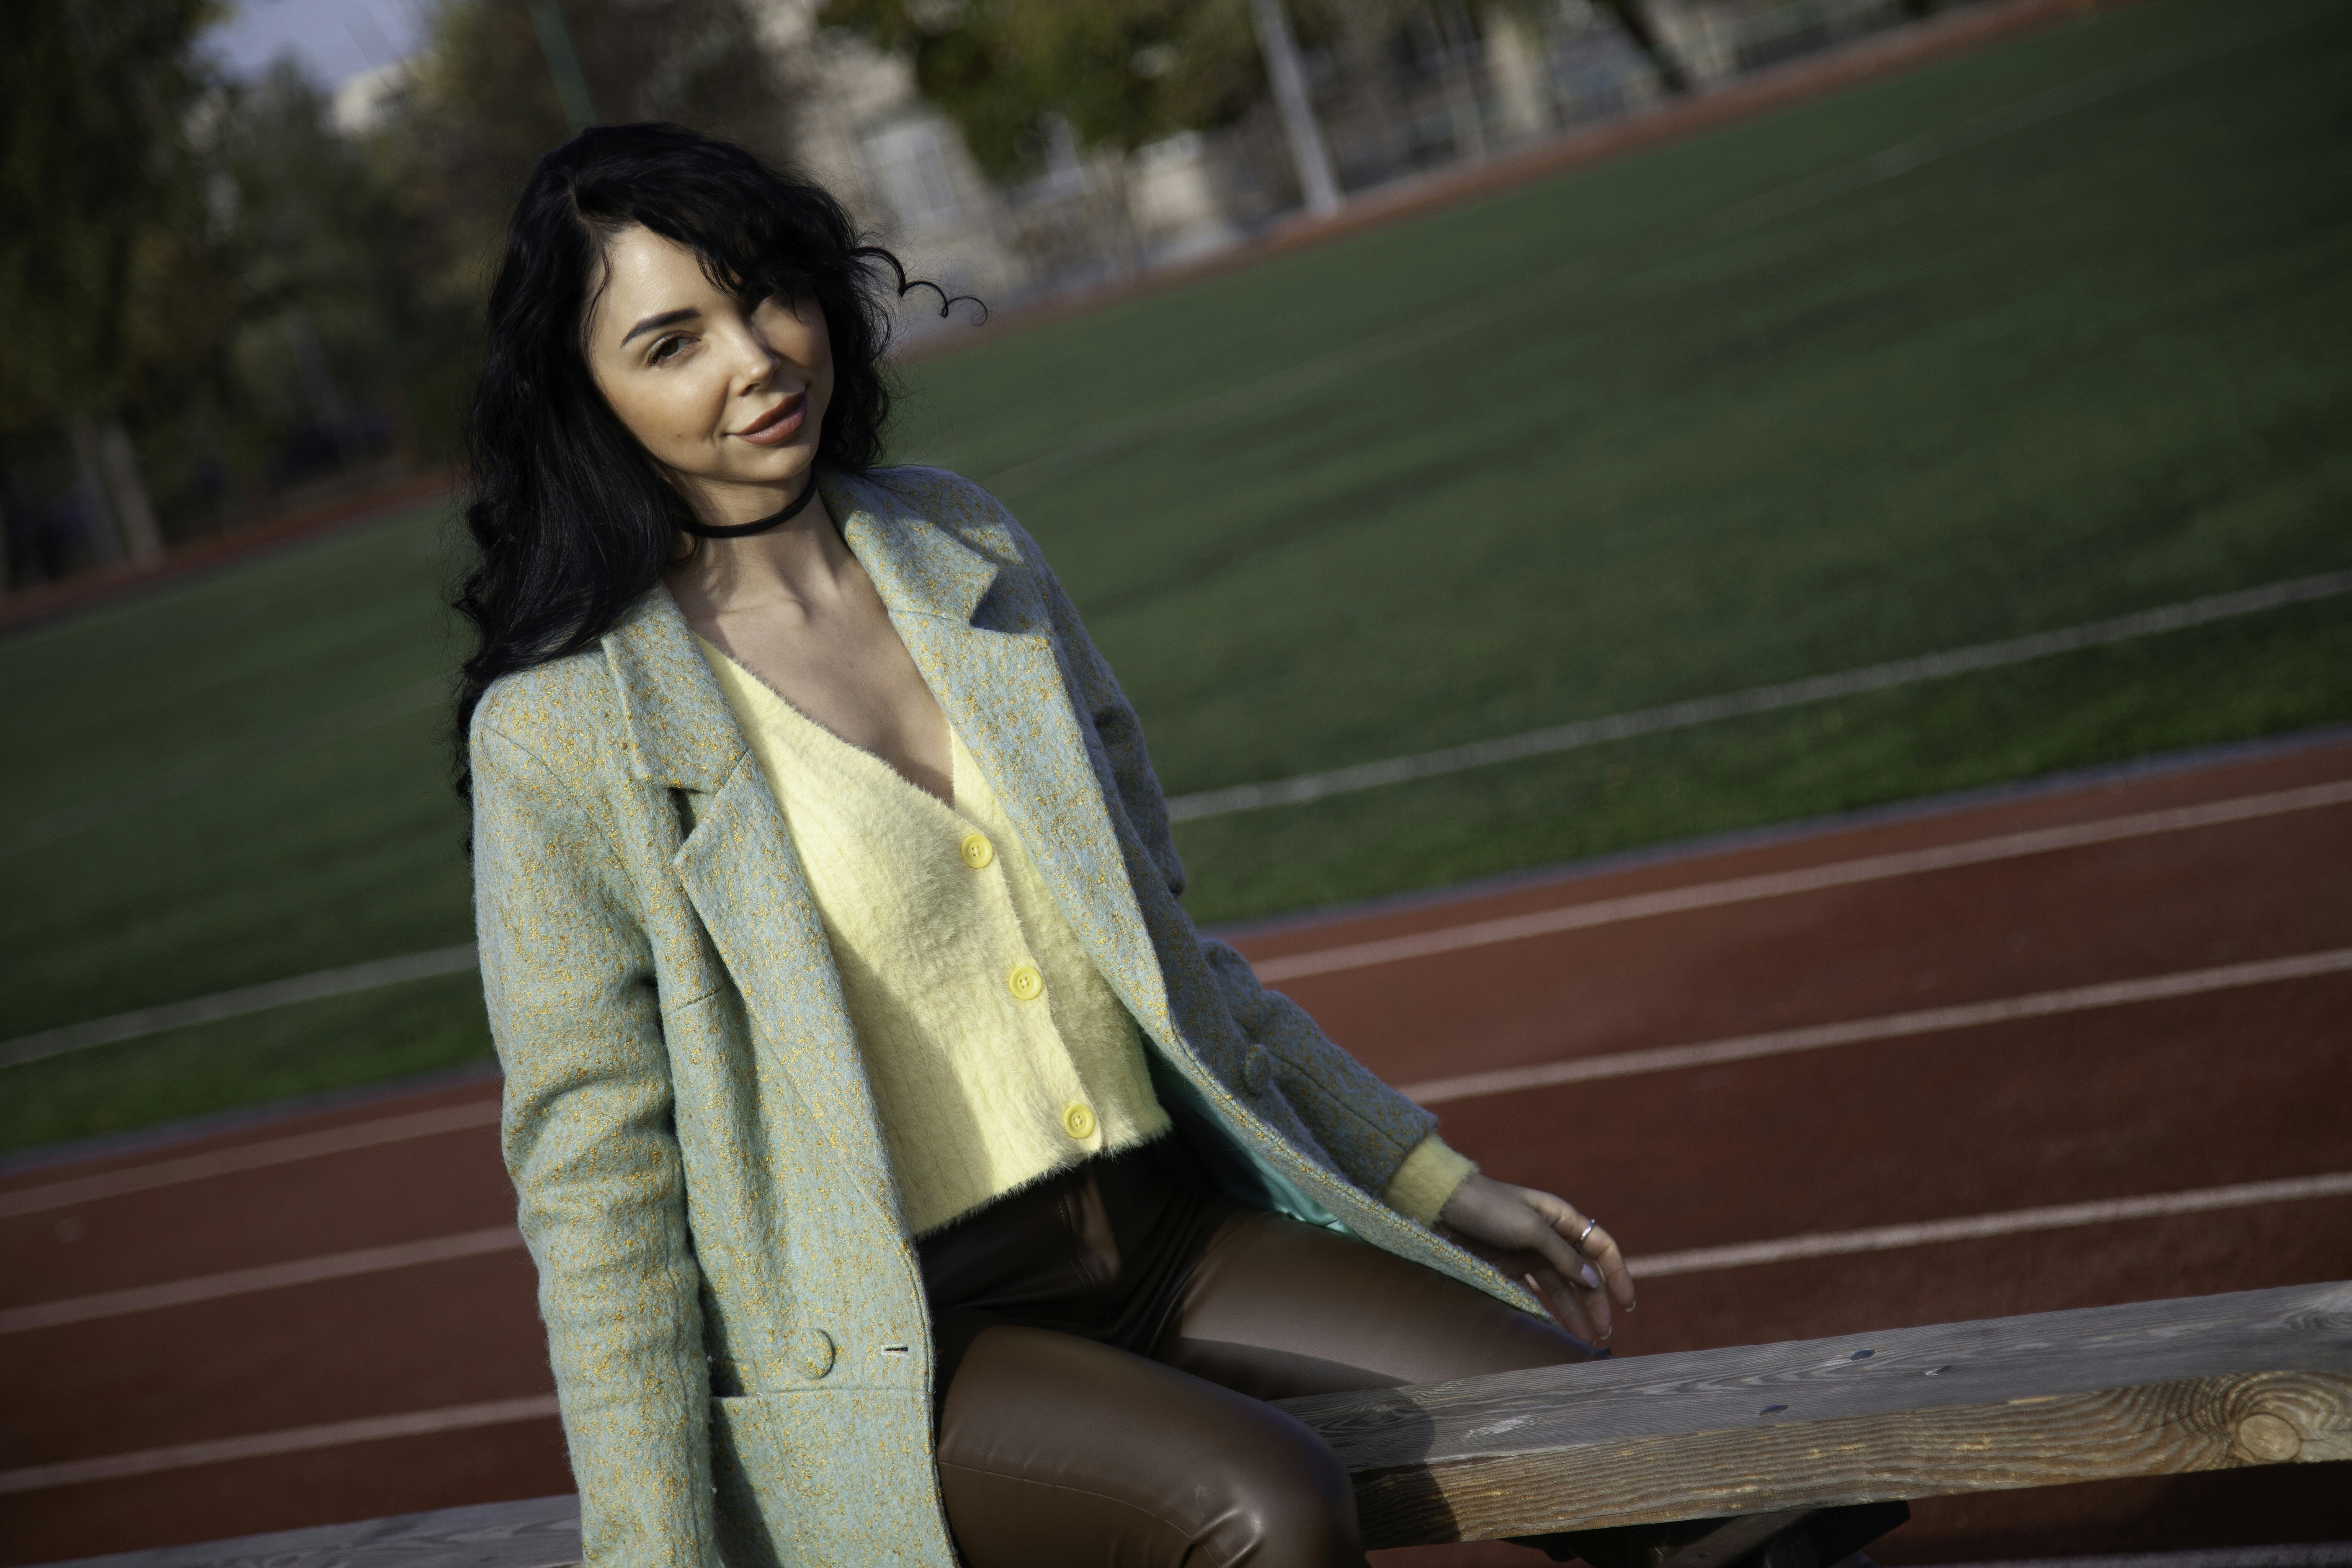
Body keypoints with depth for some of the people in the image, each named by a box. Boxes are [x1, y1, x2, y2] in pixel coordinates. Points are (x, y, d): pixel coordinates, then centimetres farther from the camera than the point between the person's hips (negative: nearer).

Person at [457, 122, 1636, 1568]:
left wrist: (1432, 1181, 15)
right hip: (894, 1341, -5)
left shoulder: (967, 547, 9)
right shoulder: (561, 728, -8)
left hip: (1173, 1235, 5)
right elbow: (595, 1173, -6)